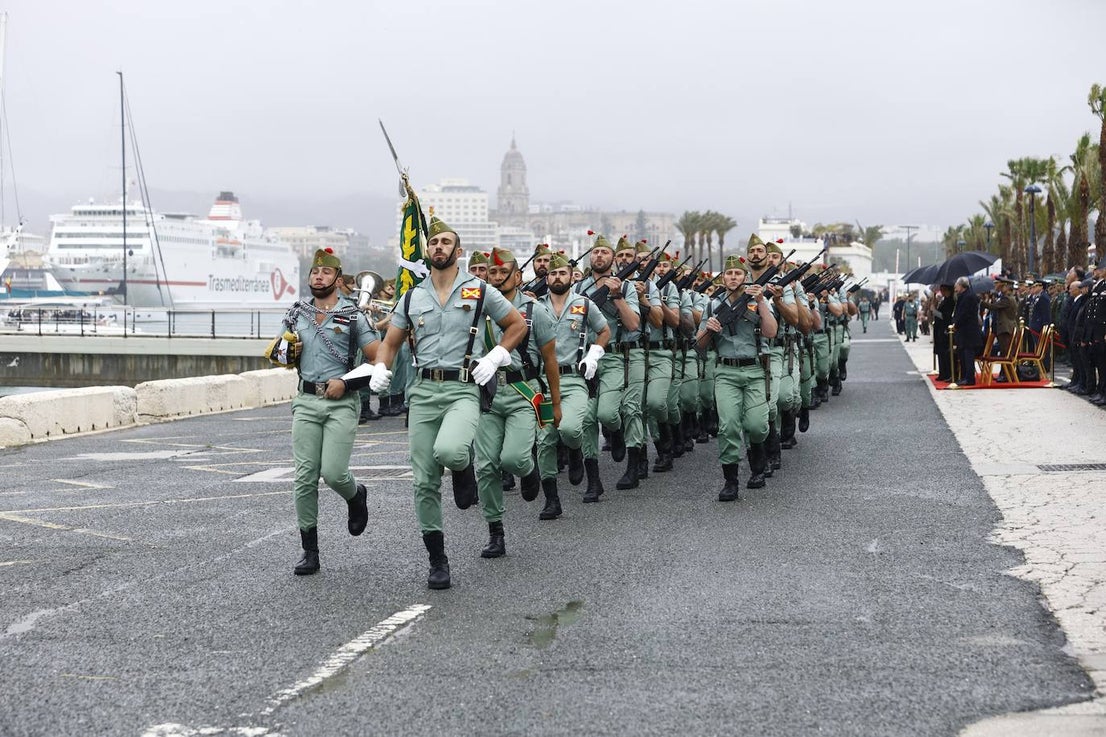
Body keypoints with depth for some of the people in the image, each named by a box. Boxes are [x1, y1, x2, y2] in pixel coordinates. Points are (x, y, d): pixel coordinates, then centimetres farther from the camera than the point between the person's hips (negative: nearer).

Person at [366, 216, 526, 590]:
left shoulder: (479, 291, 4)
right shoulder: (412, 298, 13)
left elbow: (518, 325, 12)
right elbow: (390, 342, 19)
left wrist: (494, 358, -1)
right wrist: (380, 369, -1)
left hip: (463, 389, -3)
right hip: (423, 390, 3)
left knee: (449, 451, -33)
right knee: (424, 482, 1)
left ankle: (464, 465, 6)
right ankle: (437, 560, 13)